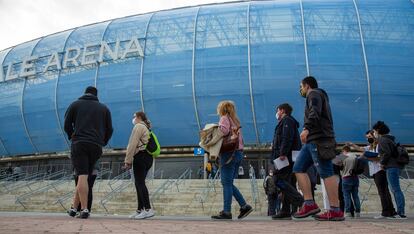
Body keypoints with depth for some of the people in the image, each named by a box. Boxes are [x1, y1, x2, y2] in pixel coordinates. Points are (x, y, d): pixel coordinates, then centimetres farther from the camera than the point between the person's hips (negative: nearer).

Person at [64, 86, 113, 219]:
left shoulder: (75, 104, 14)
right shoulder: (104, 108, 18)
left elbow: (67, 125, 9)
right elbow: (109, 129, 14)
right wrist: (102, 143, 25)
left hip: (79, 144, -2)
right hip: (96, 147, 2)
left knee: (82, 176, -9)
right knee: (84, 176, 9)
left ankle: (84, 209, -16)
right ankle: (74, 207, 10)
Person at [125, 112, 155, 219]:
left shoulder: (138, 126, -2)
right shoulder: (146, 128, 27)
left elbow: (132, 145, -11)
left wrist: (128, 161, -12)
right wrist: (131, 161, 14)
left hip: (141, 156, -10)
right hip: (148, 157, 10)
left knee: (139, 183, -14)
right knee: (139, 183, 10)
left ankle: (148, 209, -23)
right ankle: (140, 210, 11)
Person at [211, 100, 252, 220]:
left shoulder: (224, 118, -3)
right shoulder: (235, 120, 22)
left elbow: (224, 131, -23)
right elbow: (240, 137, 16)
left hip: (229, 153, -8)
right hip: (238, 152, 8)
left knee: (227, 183, -5)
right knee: (229, 183, 12)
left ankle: (226, 212, -4)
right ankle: (244, 206, 8)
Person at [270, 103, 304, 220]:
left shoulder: (287, 120, -1)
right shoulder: (287, 122, 29)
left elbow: (287, 138, -17)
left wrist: (283, 153, -24)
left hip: (286, 157, -10)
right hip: (289, 158, 10)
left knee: (278, 180, -16)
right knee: (287, 183, 5)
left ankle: (299, 200, -21)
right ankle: (286, 211, 4)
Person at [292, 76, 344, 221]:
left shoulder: (314, 94, 0)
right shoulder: (318, 95, 31)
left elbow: (315, 113, -20)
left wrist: (306, 128, -32)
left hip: (318, 139, -10)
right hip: (313, 140, 10)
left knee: (326, 172, -12)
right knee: (298, 168, 6)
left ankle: (335, 211, -12)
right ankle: (309, 204, 0)